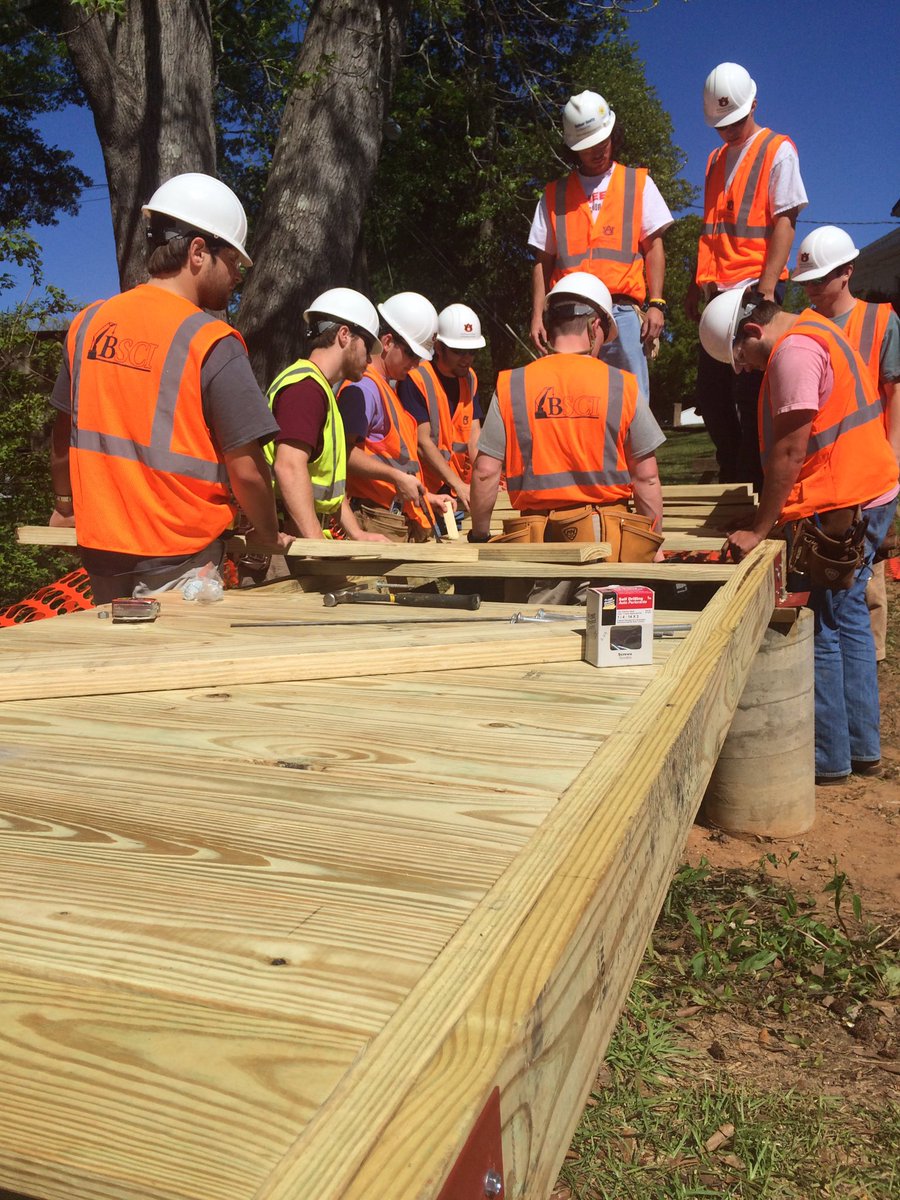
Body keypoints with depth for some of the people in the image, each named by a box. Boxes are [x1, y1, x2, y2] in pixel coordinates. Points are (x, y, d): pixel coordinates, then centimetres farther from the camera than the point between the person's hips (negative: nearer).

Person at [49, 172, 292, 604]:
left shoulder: (88, 323, 3)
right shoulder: (212, 343, -15)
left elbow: (63, 437, 13)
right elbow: (246, 470, -15)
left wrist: (65, 505, 28)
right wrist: (271, 536, 1)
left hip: (100, 551, 6)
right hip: (180, 560, -6)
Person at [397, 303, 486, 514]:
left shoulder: (470, 378, 10)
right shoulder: (416, 378, -13)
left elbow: (474, 434, 2)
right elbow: (422, 441, -17)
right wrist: (458, 485, -22)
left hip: (454, 495, 7)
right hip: (422, 493, -6)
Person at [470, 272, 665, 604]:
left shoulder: (511, 386, 1)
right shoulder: (622, 386, 0)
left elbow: (485, 471, -1)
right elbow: (646, 478, 2)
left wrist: (479, 536, 11)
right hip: (607, 538, 0)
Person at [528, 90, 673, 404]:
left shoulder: (638, 183, 16)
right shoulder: (554, 195, 18)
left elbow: (654, 247, 9)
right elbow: (543, 261, 15)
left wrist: (656, 304, -2)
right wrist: (538, 315, 4)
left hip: (624, 312, -1)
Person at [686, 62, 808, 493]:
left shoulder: (778, 150, 1)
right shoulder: (716, 159, 21)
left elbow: (784, 224, -7)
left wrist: (767, 289, -18)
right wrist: (697, 285, 14)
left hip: (754, 289, -7)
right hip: (718, 292, 7)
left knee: (750, 394, -10)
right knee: (710, 393, 7)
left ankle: (758, 485, -2)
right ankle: (733, 483, 17)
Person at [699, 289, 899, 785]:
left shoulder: (794, 350, -16)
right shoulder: (813, 330, 16)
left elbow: (789, 452, -21)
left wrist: (758, 530, -17)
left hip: (835, 508, -11)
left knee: (817, 631, -1)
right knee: (847, 618, 16)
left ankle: (828, 758, 9)